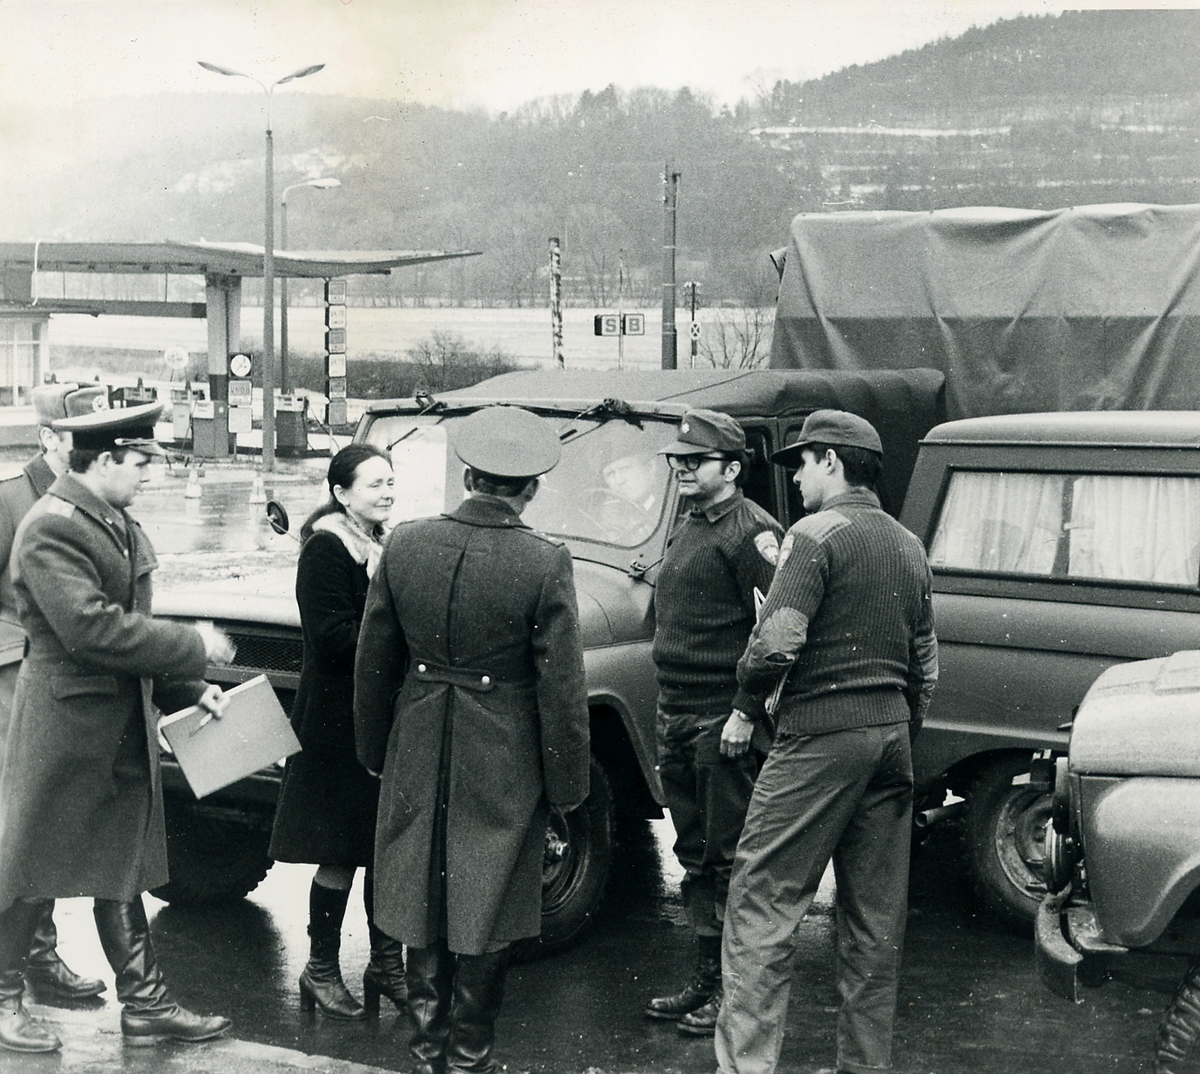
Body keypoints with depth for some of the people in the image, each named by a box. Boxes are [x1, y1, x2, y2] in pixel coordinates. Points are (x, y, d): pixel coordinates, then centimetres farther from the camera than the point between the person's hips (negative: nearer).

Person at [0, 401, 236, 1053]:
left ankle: (145, 1005, 22)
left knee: (123, 870, 15)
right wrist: (192, 645, -20)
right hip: (64, 724, -9)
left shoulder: (117, 525, 11)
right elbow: (91, 629, -28)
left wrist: (188, 690, 12)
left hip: (123, 728, 9)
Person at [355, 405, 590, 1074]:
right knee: (484, 915, 10)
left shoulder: (405, 545, -5)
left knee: (425, 897, 17)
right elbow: (561, 687, -12)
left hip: (418, 756, 4)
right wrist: (568, 785, -1)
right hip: (504, 765, -3)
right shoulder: (545, 565, -16)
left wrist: (375, 752, 16)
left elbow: (375, 662, 4)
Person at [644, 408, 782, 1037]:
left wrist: (745, 713, -20)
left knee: (730, 861, -3)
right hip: (677, 718, 9)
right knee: (695, 856, 14)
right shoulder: (687, 530, 17)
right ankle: (705, 979, 23)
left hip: (724, 724, -9)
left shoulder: (752, 533, -11)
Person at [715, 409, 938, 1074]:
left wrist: (753, 688, 0)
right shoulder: (909, 547, 14)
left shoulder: (817, 534, -10)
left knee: (762, 904, -4)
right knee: (876, 918, 12)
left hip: (820, 737, -8)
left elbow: (776, 645, -20)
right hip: (892, 732, 8)